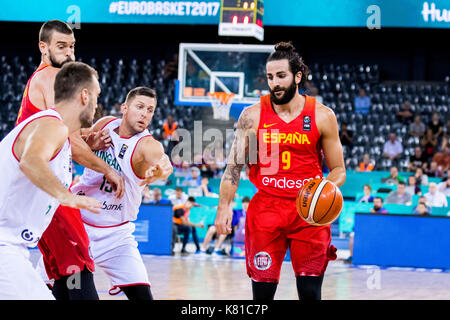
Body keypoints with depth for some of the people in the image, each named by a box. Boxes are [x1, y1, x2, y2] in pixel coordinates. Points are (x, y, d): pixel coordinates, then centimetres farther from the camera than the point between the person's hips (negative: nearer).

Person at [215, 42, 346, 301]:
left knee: (310, 293, -3)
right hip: (265, 210, 1)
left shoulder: (322, 116, 0)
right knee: (262, 291, 1)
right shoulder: (252, 116, 0)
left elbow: (338, 170, 7)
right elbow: (234, 165, 4)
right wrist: (224, 206, -7)